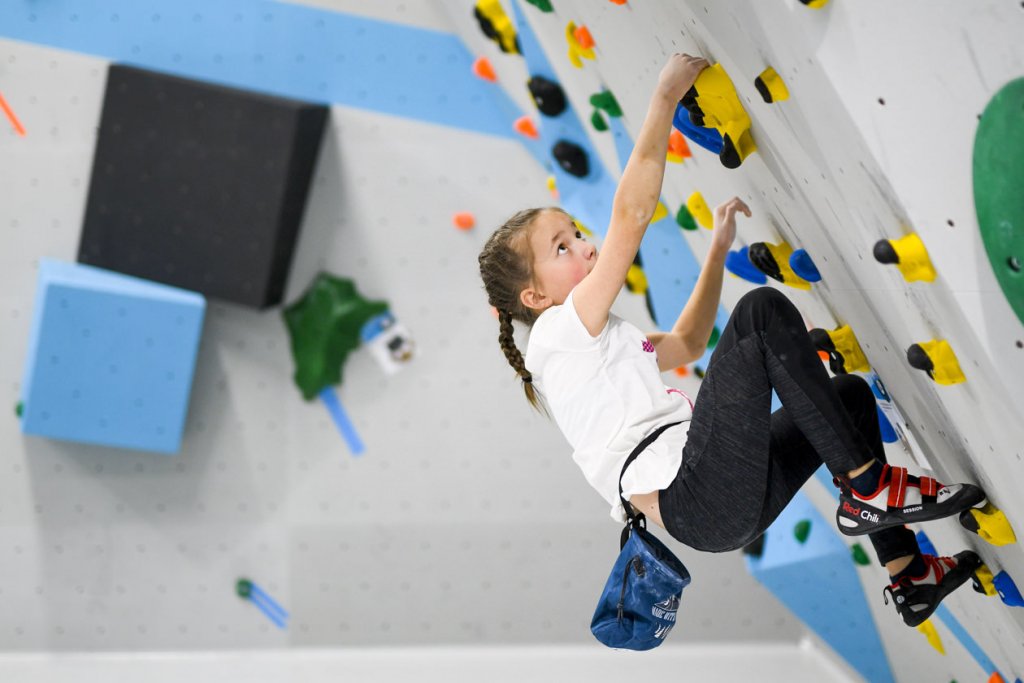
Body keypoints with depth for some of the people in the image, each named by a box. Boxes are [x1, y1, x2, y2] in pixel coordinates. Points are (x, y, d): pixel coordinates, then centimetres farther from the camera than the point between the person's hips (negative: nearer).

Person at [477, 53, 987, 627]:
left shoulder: (595, 343, 26)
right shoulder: (558, 331, -4)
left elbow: (687, 344, 42)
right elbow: (632, 216, -14)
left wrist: (719, 249, 37)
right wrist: (667, 96, -14)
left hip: (728, 502, 11)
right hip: (698, 501, -11)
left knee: (849, 392, 27)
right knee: (763, 310, -17)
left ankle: (910, 577, 20)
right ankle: (870, 488, -13)